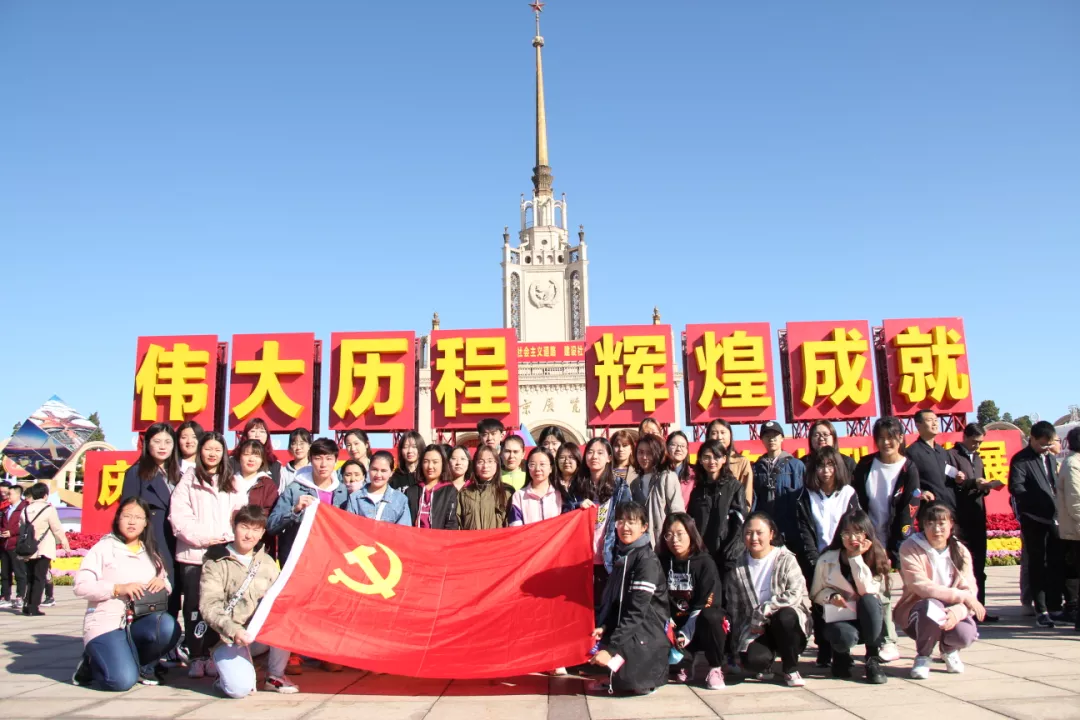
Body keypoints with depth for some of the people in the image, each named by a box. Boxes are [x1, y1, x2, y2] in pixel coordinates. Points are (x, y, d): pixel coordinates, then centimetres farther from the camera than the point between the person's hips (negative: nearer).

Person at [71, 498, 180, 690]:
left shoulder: (151, 553, 16)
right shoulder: (104, 548, 0)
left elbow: (165, 586, 14)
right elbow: (81, 587, -9)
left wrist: (162, 582, -11)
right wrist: (118, 588, -22)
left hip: (140, 623, 4)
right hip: (106, 624, -4)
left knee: (168, 627, -31)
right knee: (122, 680, -26)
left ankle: (144, 666, 1)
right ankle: (92, 663, 10)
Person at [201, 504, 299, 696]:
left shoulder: (267, 562, 11)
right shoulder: (216, 563, -2)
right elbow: (209, 606, -13)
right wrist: (233, 630, -27)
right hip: (229, 637, -4)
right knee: (239, 688, -28)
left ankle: (275, 676, -5)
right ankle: (228, 668, 9)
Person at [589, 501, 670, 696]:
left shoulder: (647, 560, -17)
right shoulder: (620, 554, 7)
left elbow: (636, 611, -21)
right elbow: (613, 600, 10)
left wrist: (611, 647, -25)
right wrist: (604, 626, -8)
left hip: (647, 631, -8)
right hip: (624, 625, 8)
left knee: (627, 682, -22)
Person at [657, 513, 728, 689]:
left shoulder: (705, 563, -10)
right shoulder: (662, 562, 0)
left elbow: (707, 605, -15)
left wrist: (686, 633, -22)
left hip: (702, 629, -3)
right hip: (675, 627, 3)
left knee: (710, 616, -37)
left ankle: (716, 668, -11)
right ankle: (684, 663, 4)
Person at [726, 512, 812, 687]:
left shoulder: (786, 559, -6)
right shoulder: (738, 569, 4)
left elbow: (795, 594, -19)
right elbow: (734, 608, 8)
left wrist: (762, 612, -20)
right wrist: (739, 639, 1)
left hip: (789, 621, -1)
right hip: (756, 628, 1)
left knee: (784, 616, -37)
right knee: (753, 660, -30)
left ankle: (791, 669, -9)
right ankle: (768, 662, 11)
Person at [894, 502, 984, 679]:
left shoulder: (960, 551, -1)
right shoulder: (910, 549, -15)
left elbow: (971, 591, -10)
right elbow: (922, 588, -25)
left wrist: (957, 611, -30)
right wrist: (962, 596, -24)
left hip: (952, 613, 3)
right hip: (917, 613, -3)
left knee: (966, 635, -30)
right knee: (932, 607, -37)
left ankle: (949, 649, 12)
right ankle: (922, 656, -8)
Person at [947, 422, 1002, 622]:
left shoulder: (977, 458, 22)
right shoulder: (951, 455, -3)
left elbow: (981, 487, 22)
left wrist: (987, 486, 1)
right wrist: (974, 482, -22)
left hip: (978, 517, 8)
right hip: (960, 518, -7)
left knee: (978, 566, 9)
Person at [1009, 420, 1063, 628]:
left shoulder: (1051, 458, 17)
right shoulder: (1021, 460, -6)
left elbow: (1056, 484, 22)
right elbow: (1016, 487, -18)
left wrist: (1058, 507, 6)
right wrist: (1040, 505, -21)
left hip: (1054, 518, 6)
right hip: (1034, 520, -6)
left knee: (1057, 563, 7)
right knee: (1037, 564, 1)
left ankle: (1055, 606, 19)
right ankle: (1041, 611, 6)